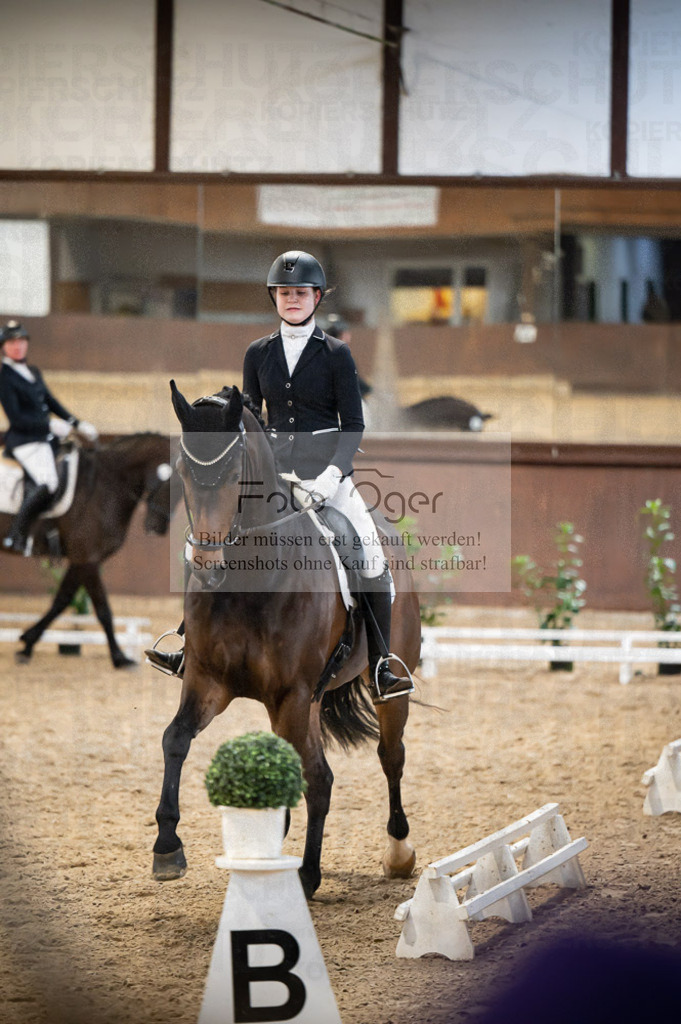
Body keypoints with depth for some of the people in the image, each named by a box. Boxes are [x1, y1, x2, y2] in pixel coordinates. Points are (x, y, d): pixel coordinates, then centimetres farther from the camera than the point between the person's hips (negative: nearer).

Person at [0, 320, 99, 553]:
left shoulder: (33, 372, 17)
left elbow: (51, 402, 23)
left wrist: (77, 424, 12)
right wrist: (50, 424, -20)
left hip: (47, 437, 9)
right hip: (24, 441, -9)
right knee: (47, 484, -29)